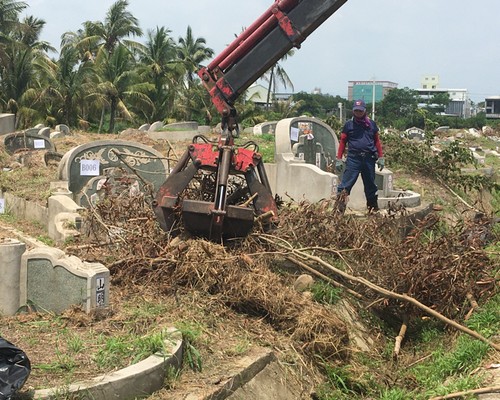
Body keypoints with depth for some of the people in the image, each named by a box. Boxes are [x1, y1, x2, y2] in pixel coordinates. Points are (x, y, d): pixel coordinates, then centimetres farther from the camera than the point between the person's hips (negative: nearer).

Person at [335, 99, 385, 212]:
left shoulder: (371, 124, 10)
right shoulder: (349, 125, 5)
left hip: (369, 159, 2)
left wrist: (381, 157, 8)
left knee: (370, 185, 12)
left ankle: (374, 208, 22)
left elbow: (377, 141, 14)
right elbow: (342, 142, 5)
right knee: (346, 185, -9)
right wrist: (339, 159, -1)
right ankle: (339, 208, -10)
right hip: (353, 158, -2)